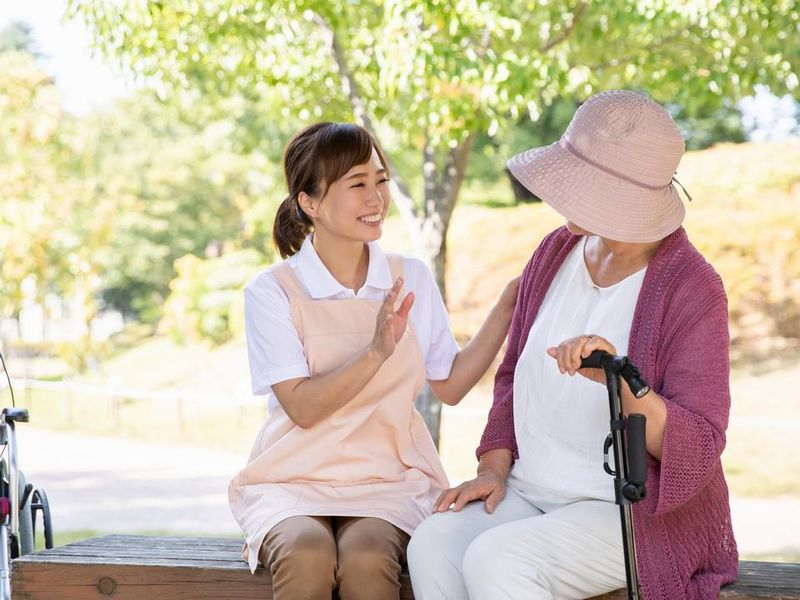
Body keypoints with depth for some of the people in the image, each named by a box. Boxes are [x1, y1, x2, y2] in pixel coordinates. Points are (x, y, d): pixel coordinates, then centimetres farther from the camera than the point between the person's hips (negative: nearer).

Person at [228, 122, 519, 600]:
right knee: (307, 558, -35)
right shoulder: (272, 291, -2)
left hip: (389, 477, 2)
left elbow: (450, 385, 12)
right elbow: (303, 407, -11)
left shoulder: (411, 278, 8)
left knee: (366, 560, -32)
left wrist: (507, 307, 3)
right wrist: (377, 351, -24)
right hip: (295, 480, -2)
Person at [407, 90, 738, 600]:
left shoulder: (692, 290, -13)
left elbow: (699, 447, -20)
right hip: (530, 495, 6)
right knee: (433, 547, -24)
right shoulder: (556, 253, 7)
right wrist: (495, 466, 3)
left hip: (639, 515, -6)